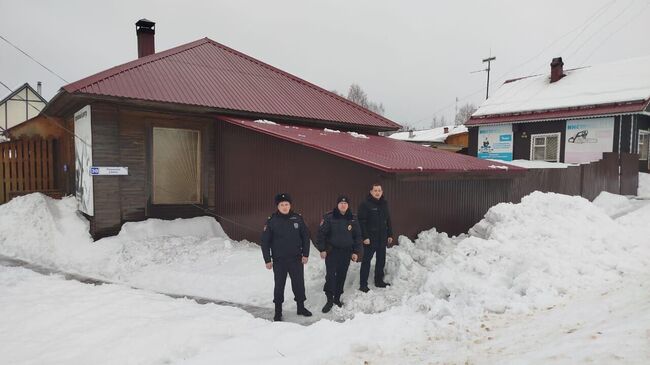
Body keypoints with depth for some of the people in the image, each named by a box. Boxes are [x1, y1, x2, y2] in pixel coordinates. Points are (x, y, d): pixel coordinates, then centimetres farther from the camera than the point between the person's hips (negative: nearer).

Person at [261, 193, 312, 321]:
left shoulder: (297, 218, -3)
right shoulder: (272, 220, -8)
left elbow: (305, 236, 5)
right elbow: (265, 241, -4)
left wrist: (305, 254, 2)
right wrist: (267, 260, -5)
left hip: (296, 258, 2)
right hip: (279, 260, -1)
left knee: (299, 283, 11)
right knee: (279, 285, 8)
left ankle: (301, 307, 29)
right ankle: (278, 311, 23)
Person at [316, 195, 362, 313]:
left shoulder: (353, 220, 3)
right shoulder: (329, 218, -8)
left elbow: (357, 237, 9)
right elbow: (321, 233, -5)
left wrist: (356, 252, 5)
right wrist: (322, 249, -8)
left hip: (346, 252, 3)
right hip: (331, 251, -3)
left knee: (341, 276, 9)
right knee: (330, 275, -8)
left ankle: (337, 298, 23)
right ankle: (329, 300, 1)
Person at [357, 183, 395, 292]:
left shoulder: (384, 204, 11)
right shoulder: (365, 204, -10)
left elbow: (388, 220, 17)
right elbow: (361, 222, -14)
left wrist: (390, 235, 12)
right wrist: (365, 237, -18)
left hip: (382, 238, 7)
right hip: (370, 238, -6)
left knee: (381, 260, 14)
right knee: (367, 260, -2)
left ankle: (379, 281, 28)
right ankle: (363, 284, 3)